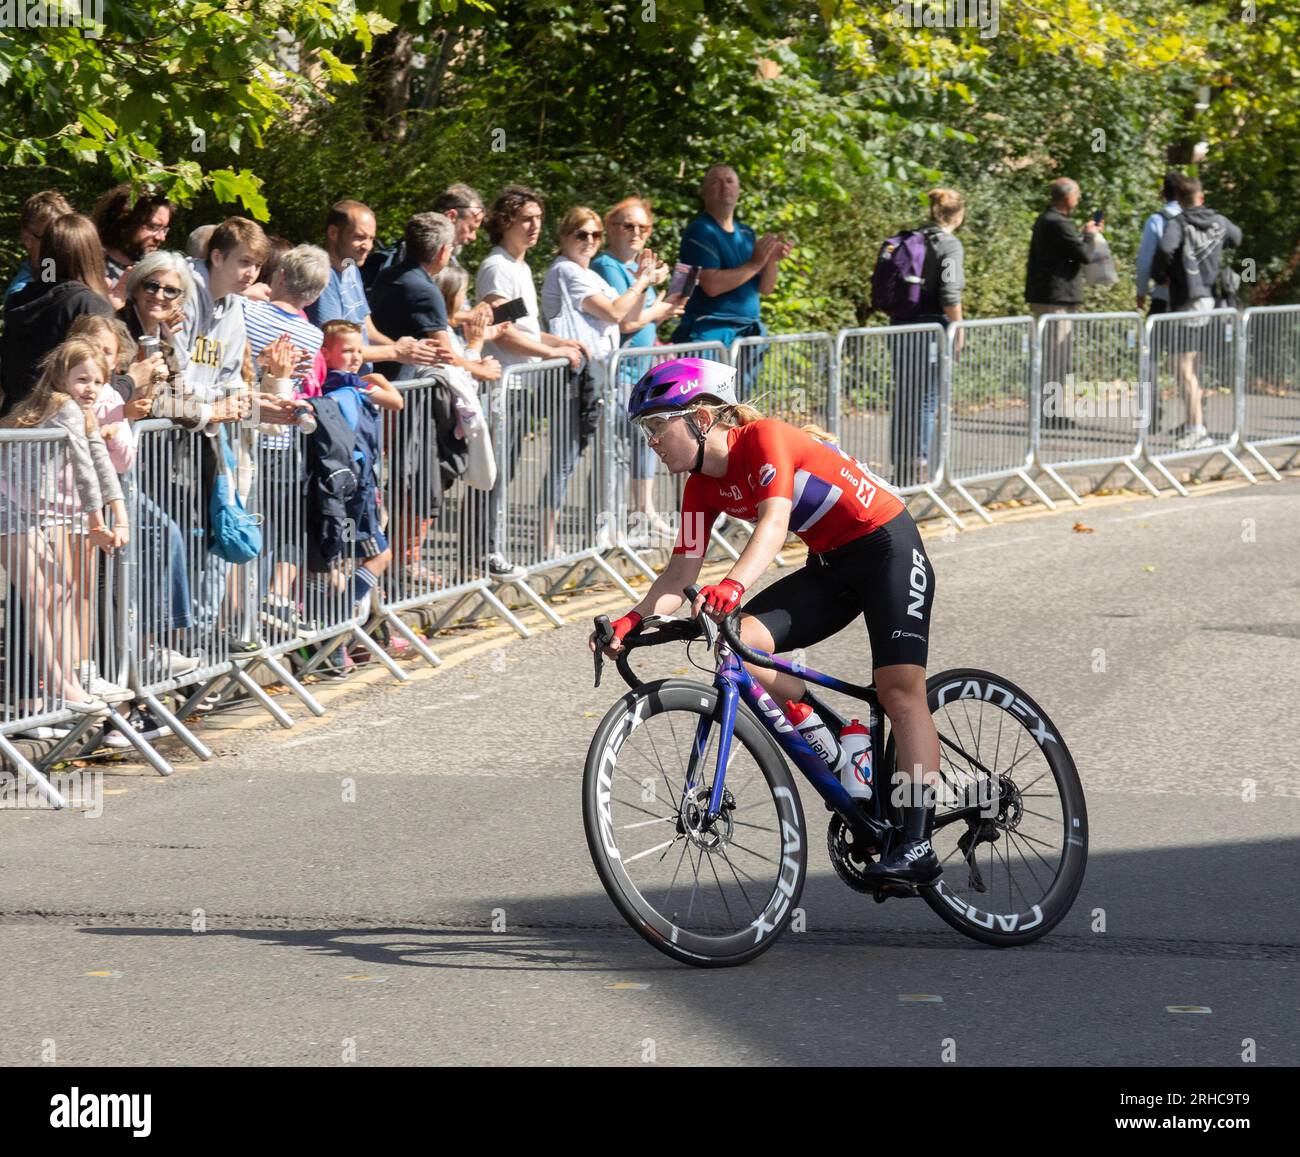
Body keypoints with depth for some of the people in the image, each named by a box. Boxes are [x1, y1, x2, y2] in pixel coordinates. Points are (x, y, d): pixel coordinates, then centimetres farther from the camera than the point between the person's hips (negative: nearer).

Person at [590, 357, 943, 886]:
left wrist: (733, 585, -56)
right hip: (830, 564, 8)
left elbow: (774, 521, -39)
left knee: (899, 687, -19)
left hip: (887, 547, -7)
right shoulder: (703, 486, -1)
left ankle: (918, 844, -21)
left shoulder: (764, 438, -23)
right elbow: (681, 572, -4)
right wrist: (631, 621, -21)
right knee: (740, 643, -14)